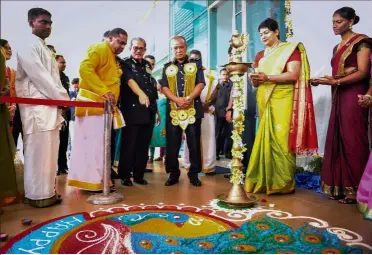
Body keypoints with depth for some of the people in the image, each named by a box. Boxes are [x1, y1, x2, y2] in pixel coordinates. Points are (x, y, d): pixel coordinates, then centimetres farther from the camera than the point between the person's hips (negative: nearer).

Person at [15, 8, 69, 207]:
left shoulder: (44, 48, 23)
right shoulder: (29, 46, -5)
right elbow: (40, 77, -14)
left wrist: (62, 98, 7)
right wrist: (64, 98, -10)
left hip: (50, 107, 9)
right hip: (37, 108, -9)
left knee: (49, 153, 10)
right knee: (39, 152, -6)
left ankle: (47, 192, 19)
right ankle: (38, 195, 2)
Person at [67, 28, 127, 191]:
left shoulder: (113, 58, 22)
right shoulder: (100, 49, -6)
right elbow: (85, 68, -22)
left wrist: (113, 104, 13)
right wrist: (104, 91, -28)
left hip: (104, 106, 10)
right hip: (93, 104, -10)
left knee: (99, 144, 11)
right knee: (93, 143, -8)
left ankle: (97, 179, 20)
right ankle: (92, 181, -1)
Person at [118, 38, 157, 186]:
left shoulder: (147, 65, 19)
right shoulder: (125, 64, 1)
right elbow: (130, 80, -19)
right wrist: (141, 94, -38)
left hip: (149, 111, 6)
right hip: (132, 110, -5)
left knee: (144, 145, 7)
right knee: (129, 144, -3)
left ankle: (139, 174, 17)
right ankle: (124, 175, 8)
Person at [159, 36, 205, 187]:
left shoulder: (196, 64, 11)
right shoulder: (167, 67, 15)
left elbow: (201, 84, -1)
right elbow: (164, 87, 4)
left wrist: (189, 98, -16)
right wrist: (177, 99, -14)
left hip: (193, 109, -1)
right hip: (173, 109, 2)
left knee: (194, 143, 1)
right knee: (172, 144, 3)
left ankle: (194, 173, 11)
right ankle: (173, 173, 15)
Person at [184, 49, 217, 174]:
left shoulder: (209, 73, 12)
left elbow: (215, 90, 4)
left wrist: (208, 103, -10)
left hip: (207, 110, 0)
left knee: (207, 138, -3)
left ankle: (208, 166, 1)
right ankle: (190, 165, 8)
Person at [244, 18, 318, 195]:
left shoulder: (291, 49, 3)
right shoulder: (259, 56, 20)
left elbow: (293, 75, -11)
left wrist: (268, 77, -17)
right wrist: (254, 80, -5)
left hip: (282, 100, -5)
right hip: (264, 101, 5)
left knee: (281, 139, -9)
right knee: (265, 139, 3)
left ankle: (283, 183, 0)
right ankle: (265, 181, 8)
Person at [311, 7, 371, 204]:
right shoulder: (337, 48, 21)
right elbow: (337, 75, 16)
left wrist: (336, 81, -22)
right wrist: (321, 81, -1)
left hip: (354, 97, -7)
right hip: (338, 98, 7)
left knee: (352, 141, -7)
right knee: (337, 140, 3)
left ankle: (354, 190, 0)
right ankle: (339, 187, 9)